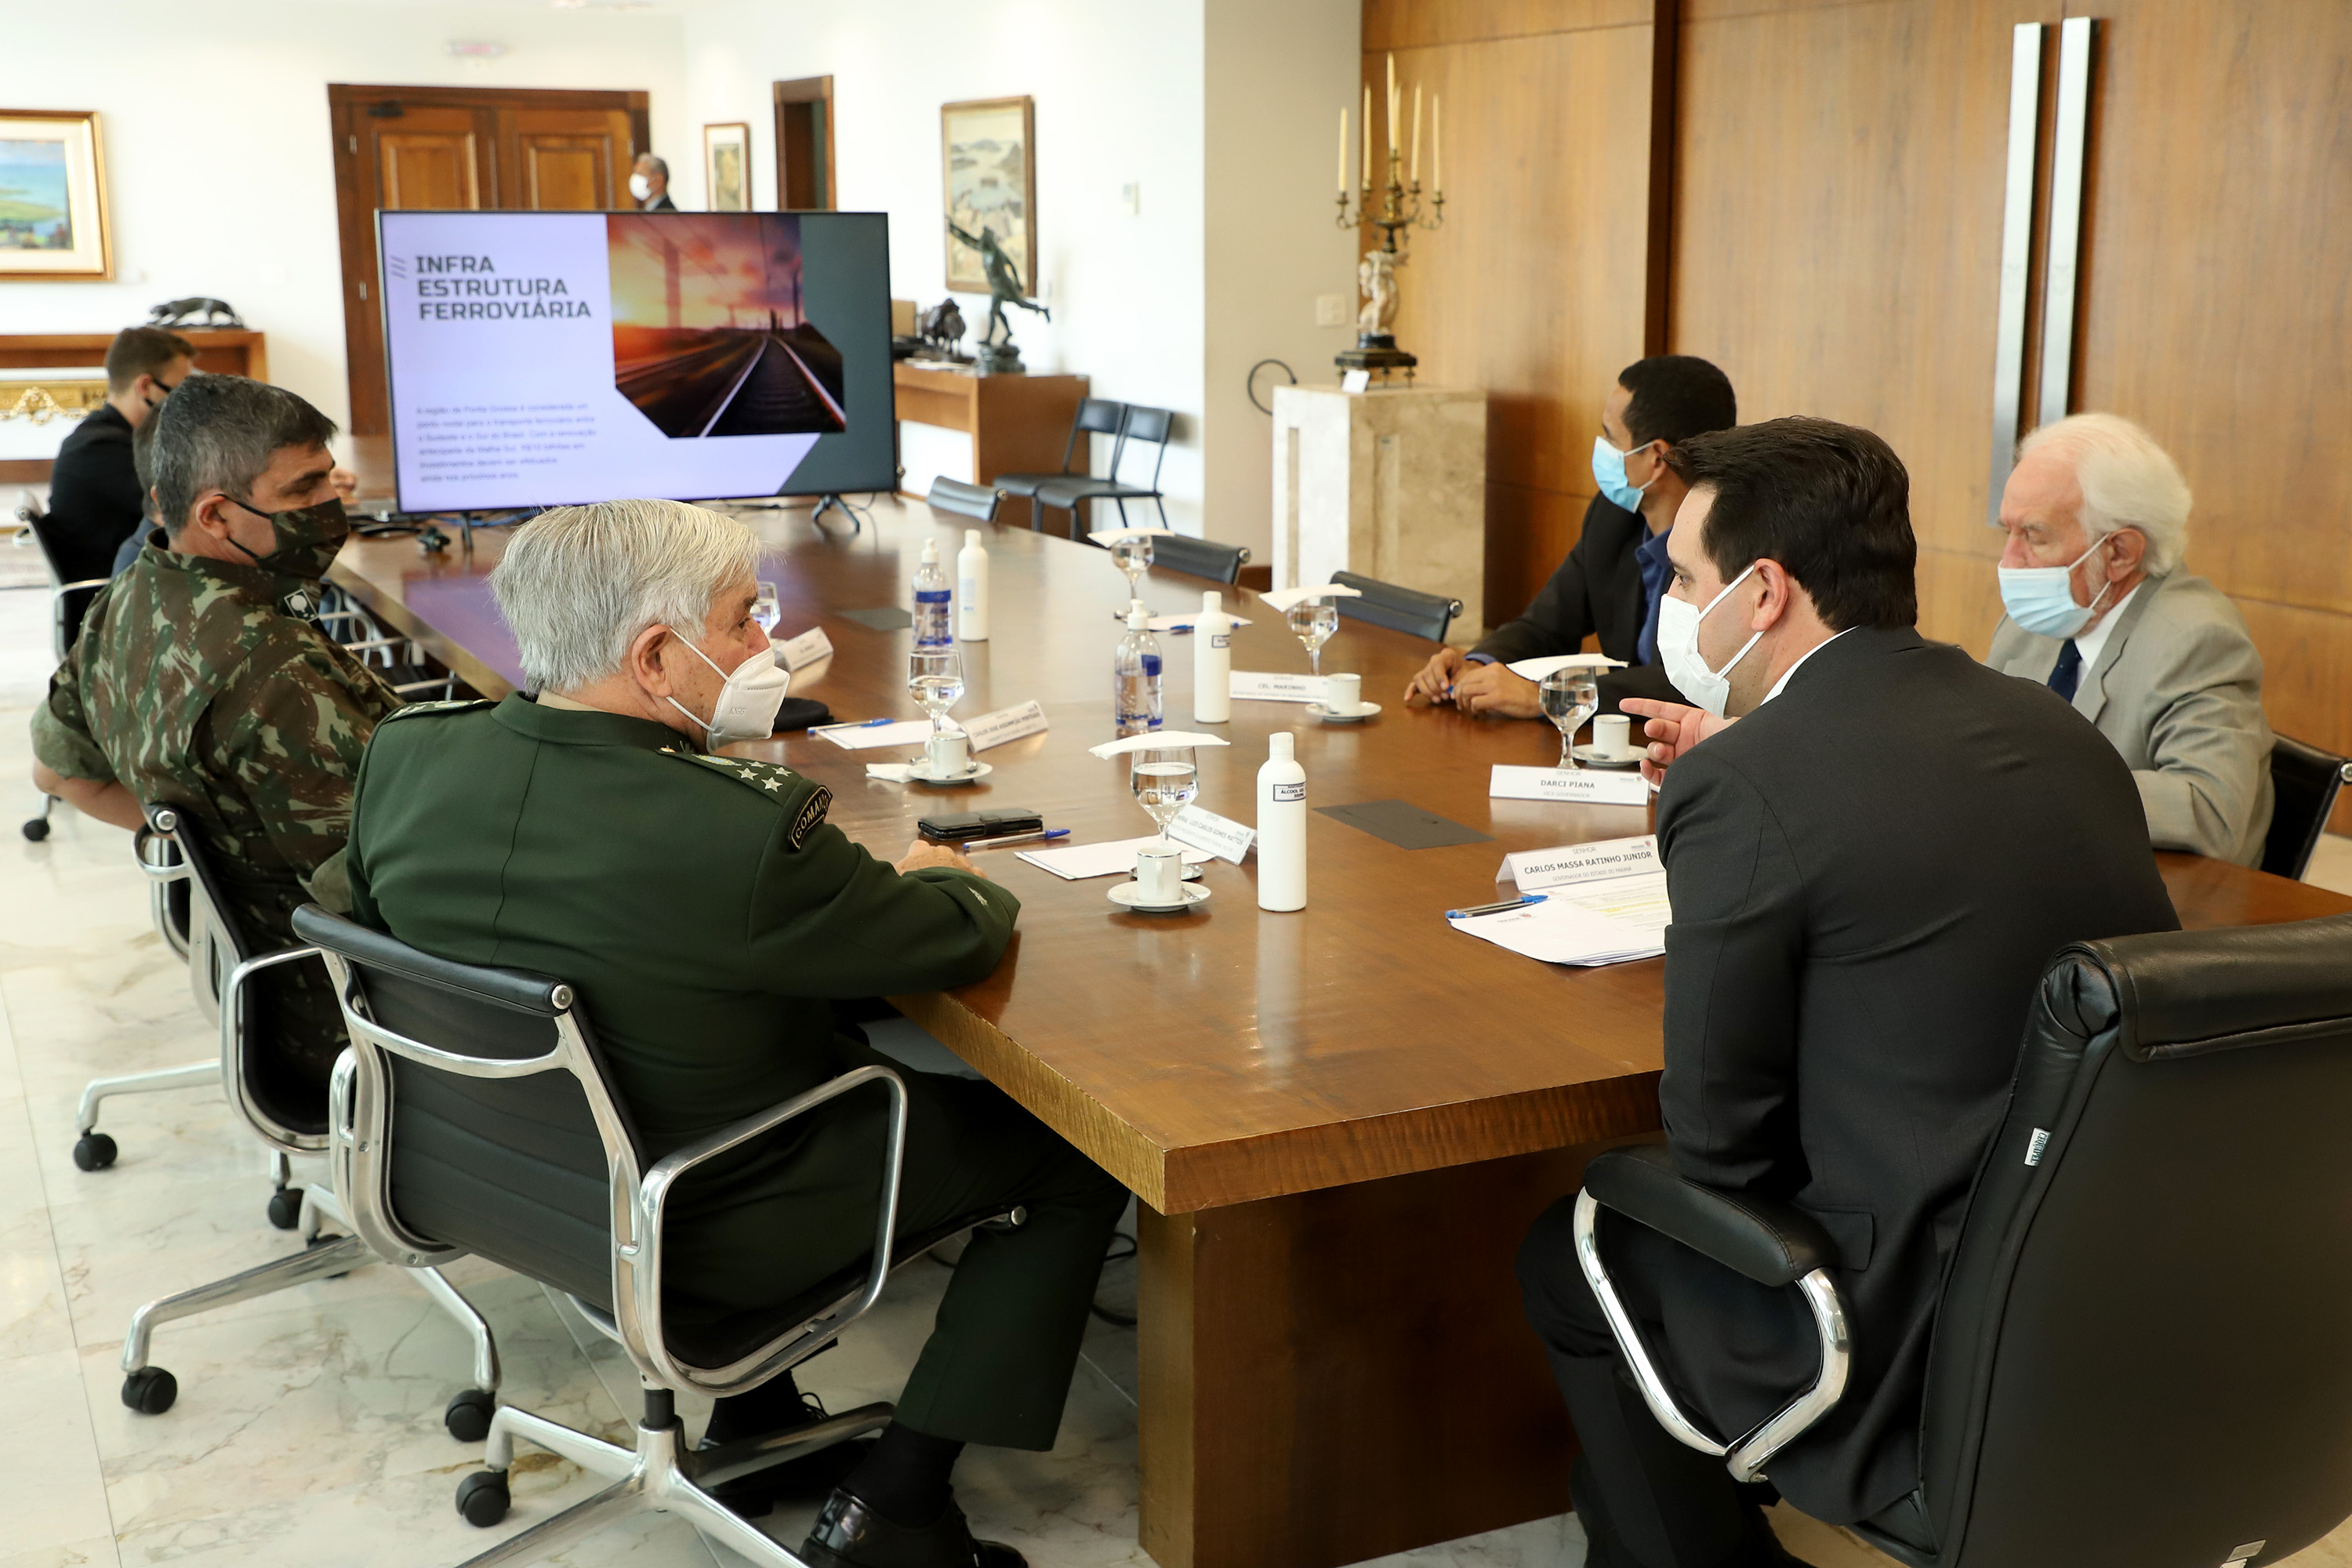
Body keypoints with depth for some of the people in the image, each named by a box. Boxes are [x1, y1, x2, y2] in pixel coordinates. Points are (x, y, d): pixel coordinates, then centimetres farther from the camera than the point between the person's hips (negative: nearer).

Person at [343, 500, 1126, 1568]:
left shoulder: (404, 756, -12)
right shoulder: (741, 832, -32)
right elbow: (962, 941, -17)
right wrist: (937, 881, 7)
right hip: (699, 1241, -7)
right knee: (1077, 1144, 5)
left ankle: (752, 1422, 31)